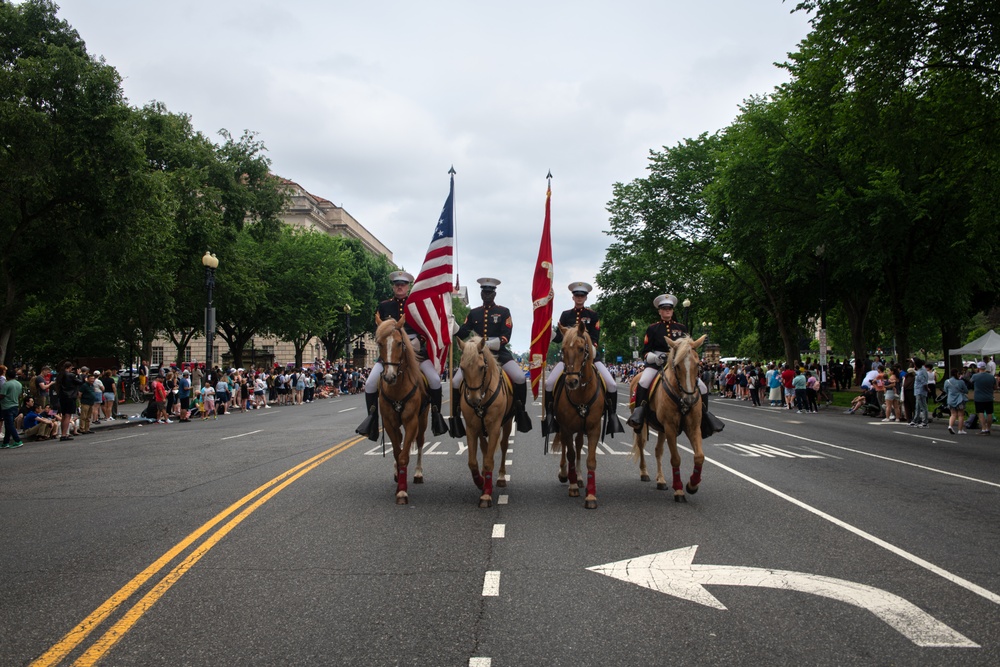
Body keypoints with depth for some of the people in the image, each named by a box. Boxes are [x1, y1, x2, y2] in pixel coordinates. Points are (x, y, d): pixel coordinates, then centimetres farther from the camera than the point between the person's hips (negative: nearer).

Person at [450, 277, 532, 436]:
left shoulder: (504, 312, 4)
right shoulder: (473, 313, 12)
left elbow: (506, 337, -7)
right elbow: (462, 334, 7)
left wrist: (489, 344, -23)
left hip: (499, 352, -2)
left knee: (520, 377, -26)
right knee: (456, 382, -14)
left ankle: (520, 410, -6)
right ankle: (456, 415, 3)